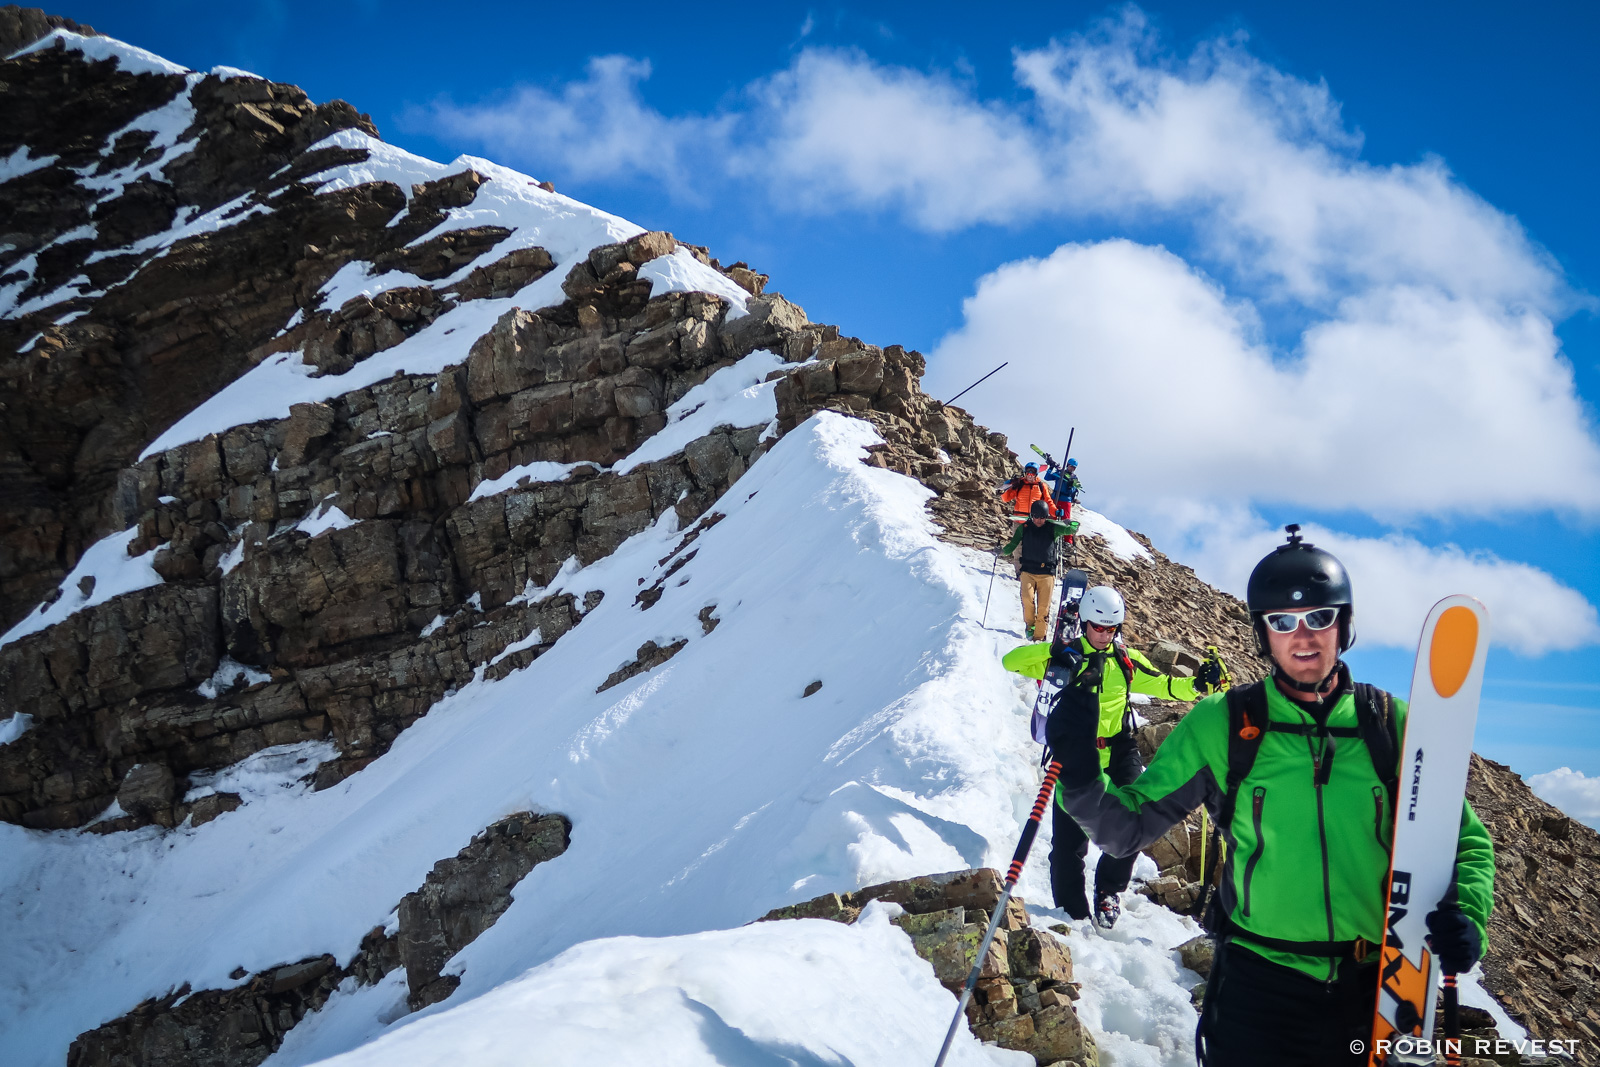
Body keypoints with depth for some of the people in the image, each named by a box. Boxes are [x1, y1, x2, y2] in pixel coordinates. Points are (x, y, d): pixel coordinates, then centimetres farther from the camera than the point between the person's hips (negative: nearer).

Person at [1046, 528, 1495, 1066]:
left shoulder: (1392, 725, -3)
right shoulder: (1222, 725, -6)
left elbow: (1466, 842, 5)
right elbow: (1128, 828, -3)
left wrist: (1465, 916, -15)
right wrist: (1080, 777, -23)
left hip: (1374, 993, 2)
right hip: (1257, 986, -1)